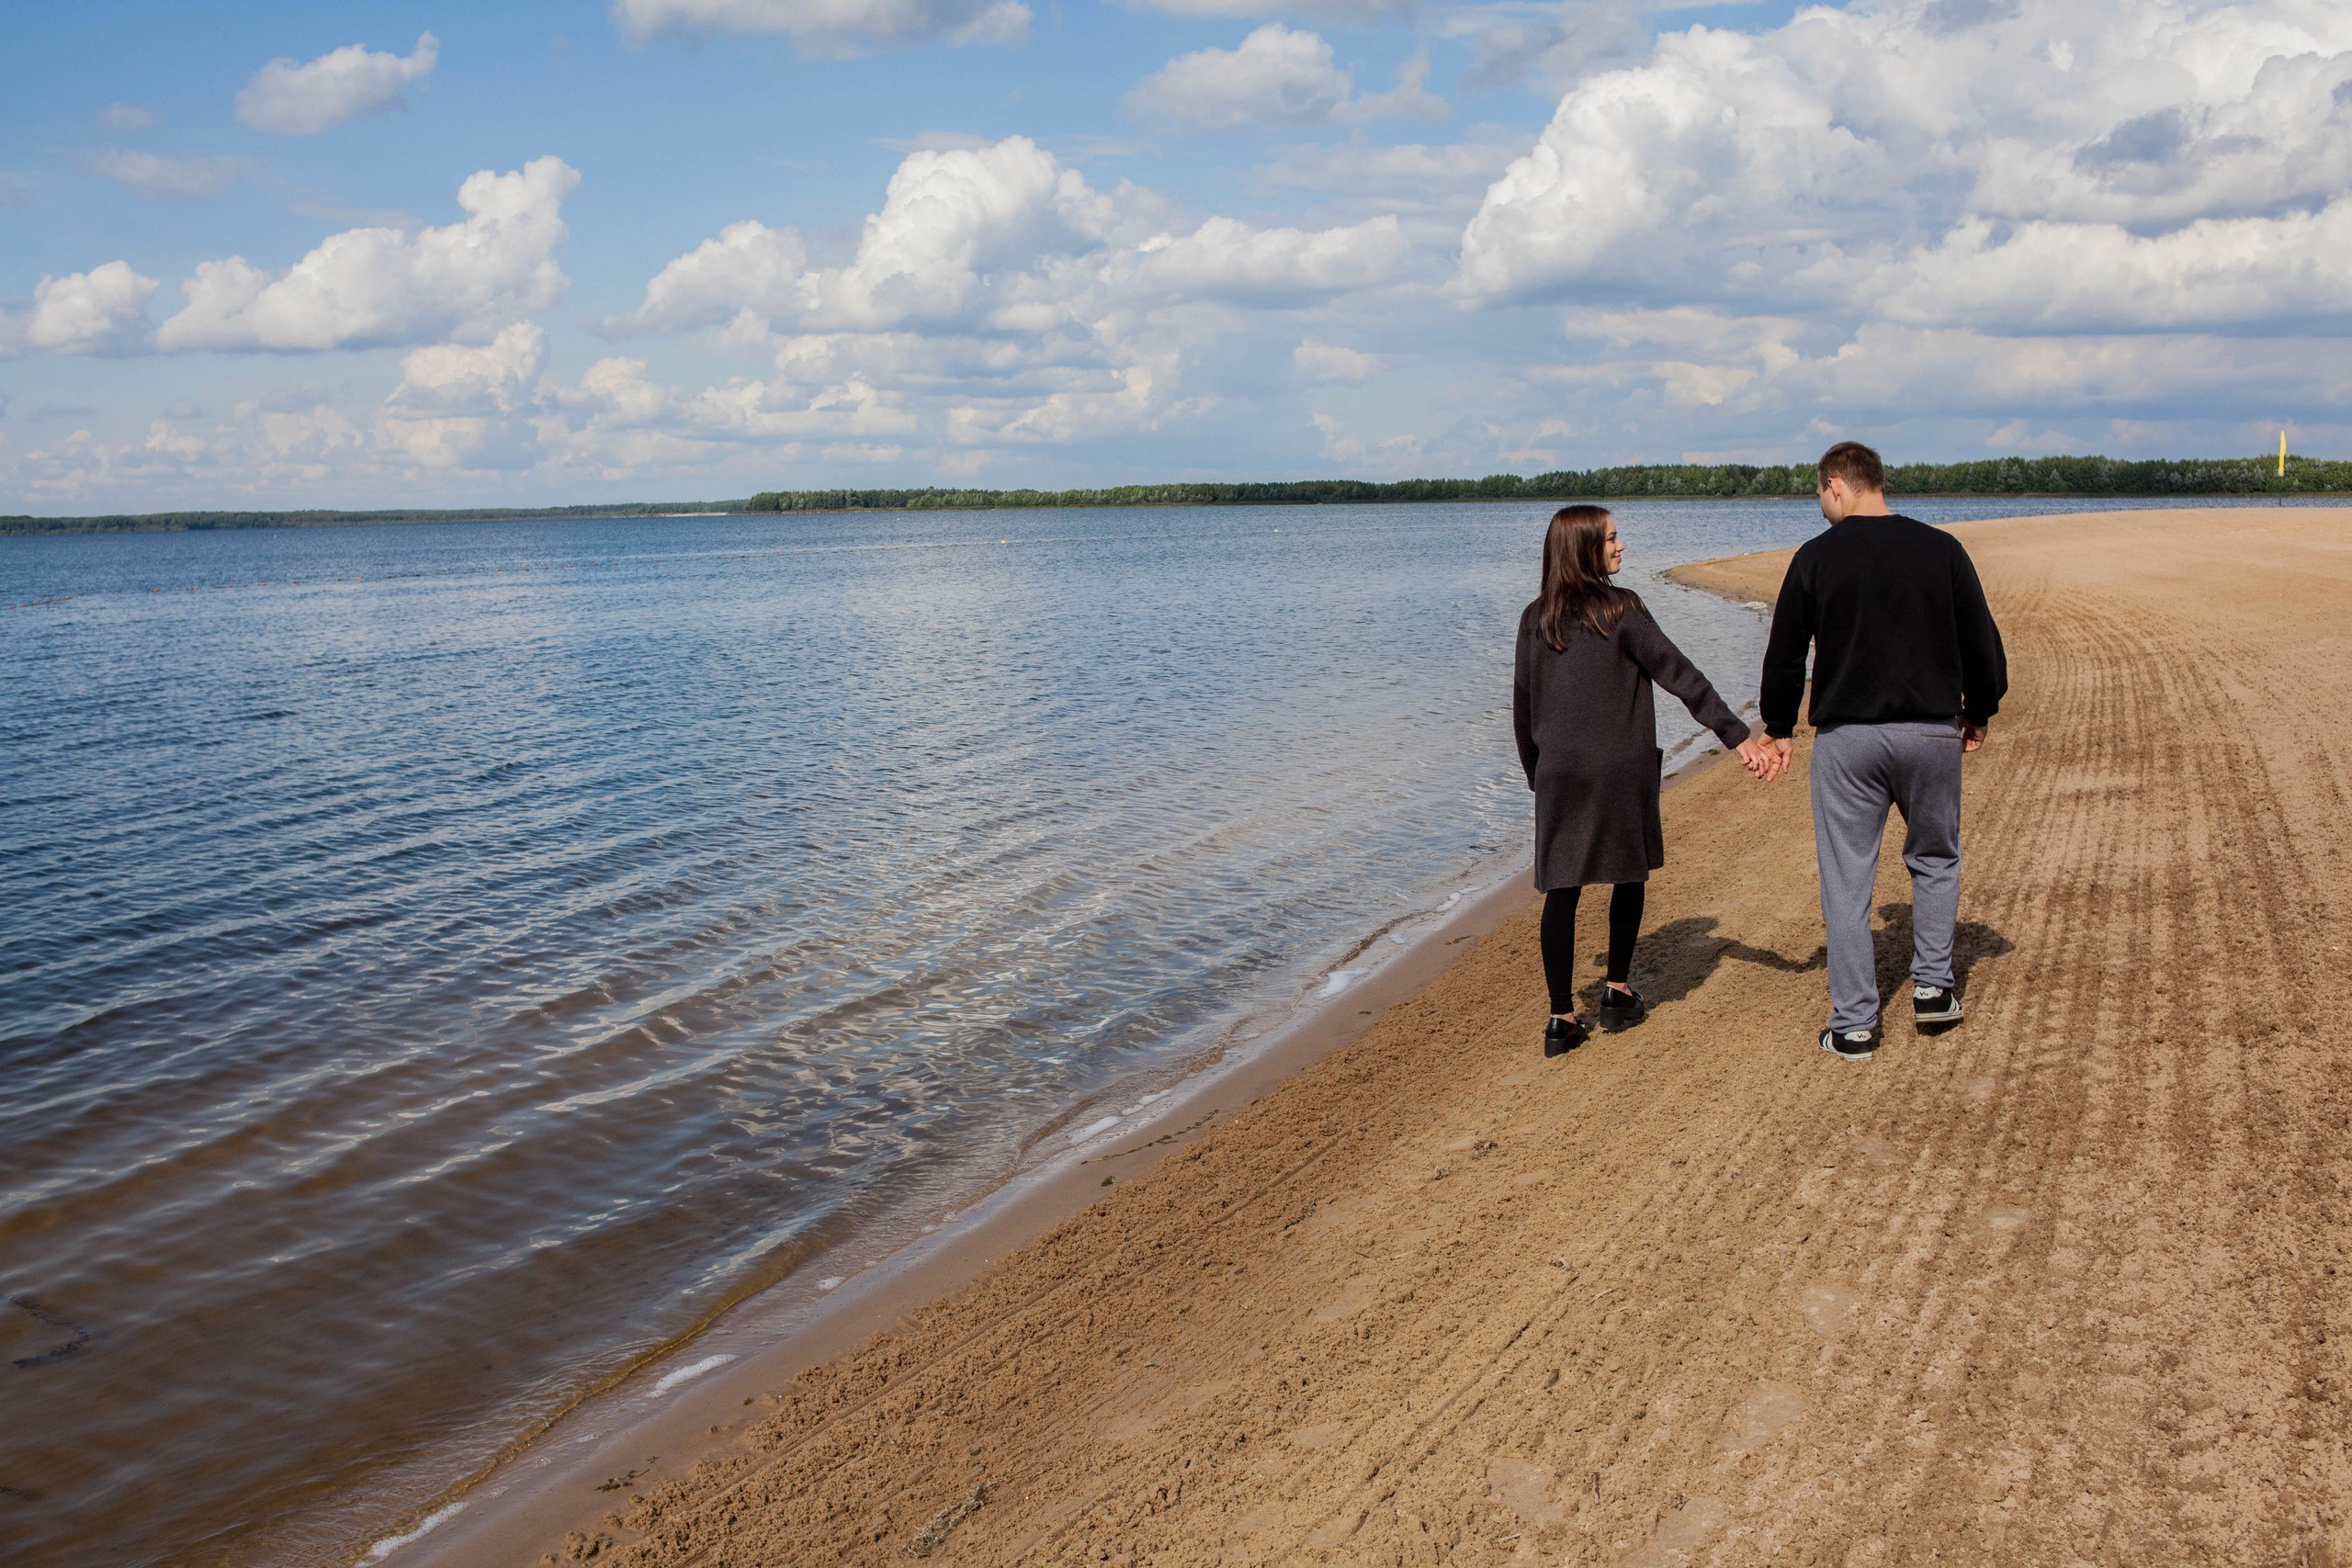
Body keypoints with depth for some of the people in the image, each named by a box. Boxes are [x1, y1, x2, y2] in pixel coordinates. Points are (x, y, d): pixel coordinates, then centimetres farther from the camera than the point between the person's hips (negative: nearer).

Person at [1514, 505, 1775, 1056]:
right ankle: (1617, 992, 23)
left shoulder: (1535, 619, 5)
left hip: (1559, 770, 3)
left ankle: (1563, 1019, 2)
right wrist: (1737, 735, -12)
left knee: (1561, 889, 3)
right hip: (1621, 767, -3)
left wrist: (1535, 772, 22)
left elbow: (1522, 706, 10)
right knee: (1631, 873, 17)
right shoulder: (1620, 609, -7)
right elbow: (1679, 674, -11)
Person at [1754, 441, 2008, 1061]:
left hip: (1845, 737, -1)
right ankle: (1933, 986, 19)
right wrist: (1978, 713, 21)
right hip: (1932, 733, 2)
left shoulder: (1816, 557, -3)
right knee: (1935, 859, 23)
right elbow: (1982, 641, 6)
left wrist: (1779, 729, 16)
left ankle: (1854, 1025, 7)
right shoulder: (1941, 549, 1)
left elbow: (1784, 654, 3)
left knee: (1846, 881, 5)